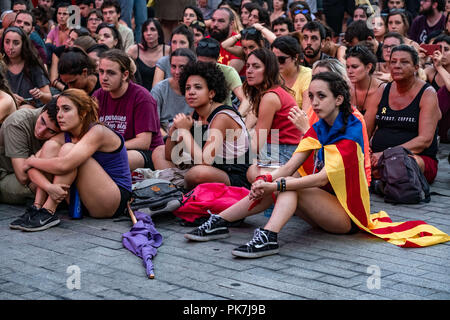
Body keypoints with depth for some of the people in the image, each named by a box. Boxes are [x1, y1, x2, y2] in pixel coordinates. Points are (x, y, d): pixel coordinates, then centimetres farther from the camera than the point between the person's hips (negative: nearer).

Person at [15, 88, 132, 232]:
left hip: (115, 201, -7)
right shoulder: (64, 136, 3)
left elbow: (63, 165, -31)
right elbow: (31, 166, -8)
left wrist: (31, 161, -13)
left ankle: (48, 213, -25)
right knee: (51, 145, -7)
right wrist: (48, 186, -30)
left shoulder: (98, 132, -18)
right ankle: (37, 208, -17)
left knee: (68, 149, -23)